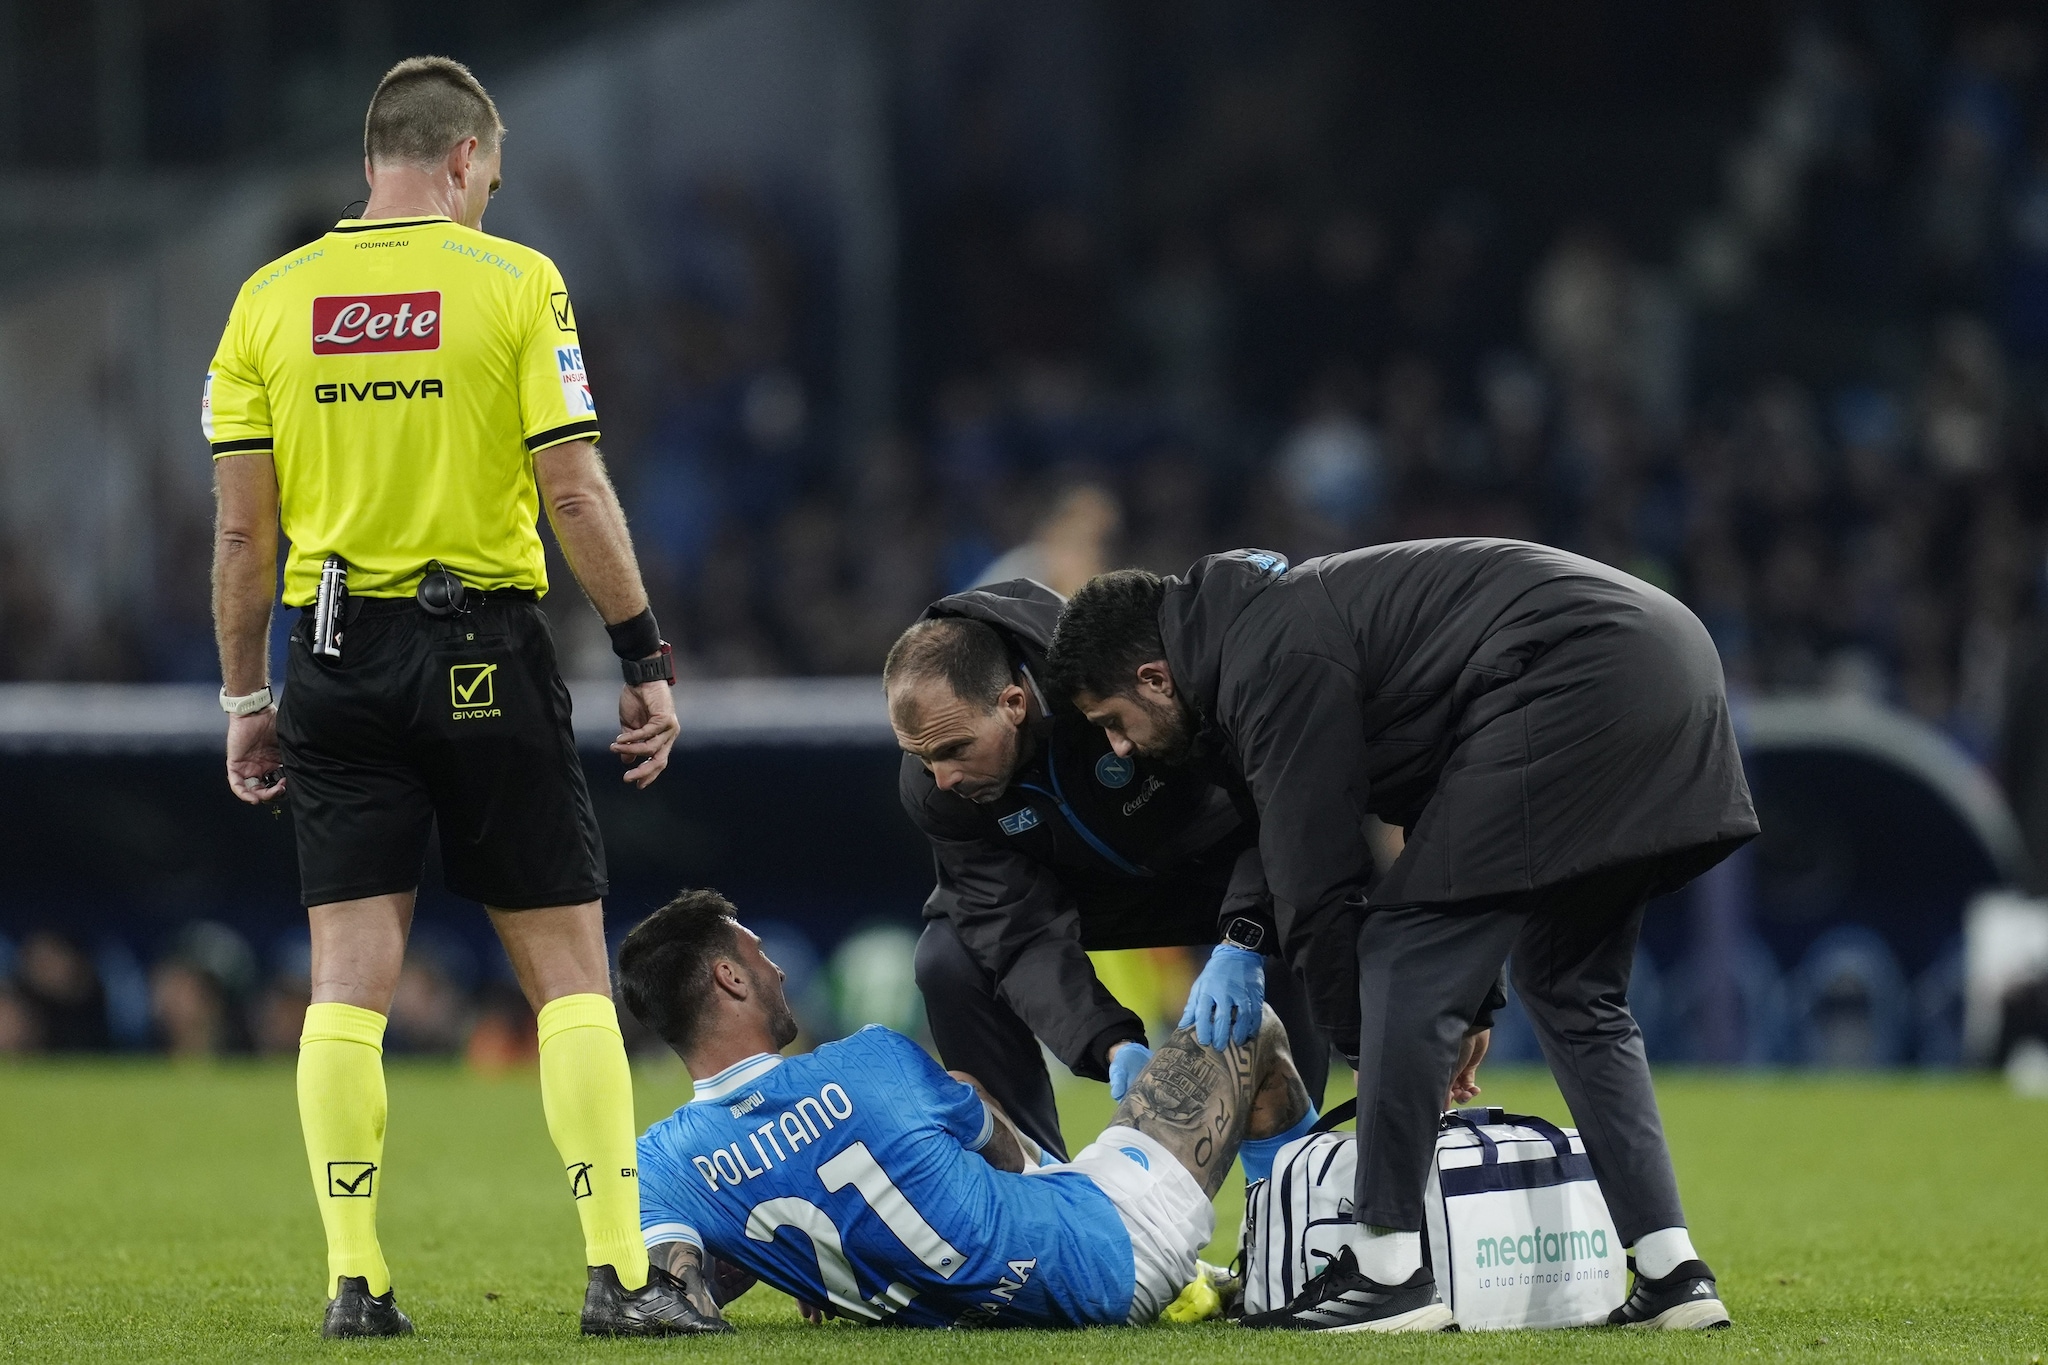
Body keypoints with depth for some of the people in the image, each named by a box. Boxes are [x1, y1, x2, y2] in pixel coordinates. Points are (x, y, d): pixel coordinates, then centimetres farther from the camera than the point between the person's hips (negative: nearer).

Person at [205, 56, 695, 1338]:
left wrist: (247, 698, 11)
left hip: (337, 656, 3)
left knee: (348, 980, 4)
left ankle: (355, 1279, 0)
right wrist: (648, 662, -2)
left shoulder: (269, 299, 4)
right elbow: (575, 490, -8)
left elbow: (242, 525, 3)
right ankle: (618, 1271, -2)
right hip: (486, 650, -3)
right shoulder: (515, 282, -4)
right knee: (570, 967, 3)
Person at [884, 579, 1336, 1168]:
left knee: (1288, 956, -32)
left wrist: (1240, 944, -48)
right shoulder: (930, 787, -27)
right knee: (949, 958, -21)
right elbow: (1024, 933, -29)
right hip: (1090, 886, 3)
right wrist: (1112, 1046, -45)